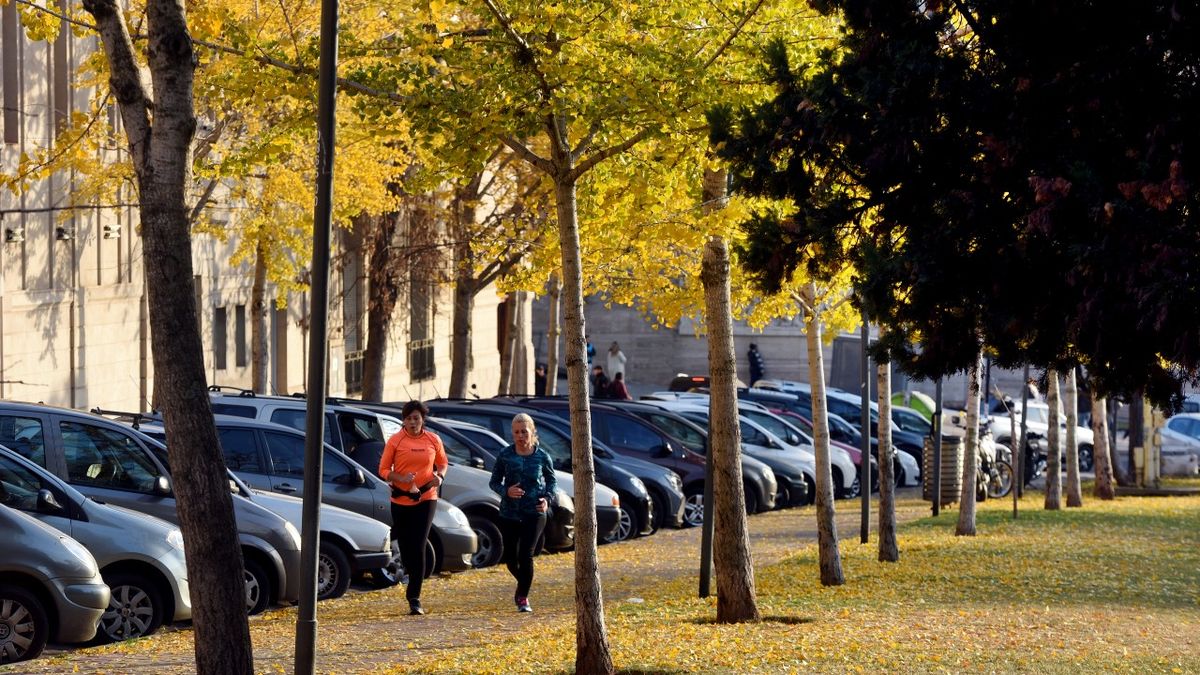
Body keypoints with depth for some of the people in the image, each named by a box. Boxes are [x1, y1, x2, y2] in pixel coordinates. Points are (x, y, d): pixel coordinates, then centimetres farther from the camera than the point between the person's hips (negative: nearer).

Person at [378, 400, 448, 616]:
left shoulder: (433, 440, 3)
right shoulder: (395, 441, -2)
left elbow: (442, 462, 18)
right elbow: (384, 470, 0)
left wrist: (439, 476, -4)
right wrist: (400, 478, -19)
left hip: (426, 499, 0)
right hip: (401, 499, 0)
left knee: (418, 548, -9)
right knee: (405, 547, 7)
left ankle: (414, 598, -7)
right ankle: (414, 588, 33)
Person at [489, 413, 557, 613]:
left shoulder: (542, 457, -1)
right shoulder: (505, 456, -1)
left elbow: (552, 480, 13)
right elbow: (494, 481, 5)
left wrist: (548, 498, -6)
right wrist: (505, 491, -16)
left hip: (534, 513, -2)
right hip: (509, 512, 2)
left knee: (526, 555, -11)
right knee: (510, 557, 8)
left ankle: (523, 597, 5)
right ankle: (523, 586, 38)